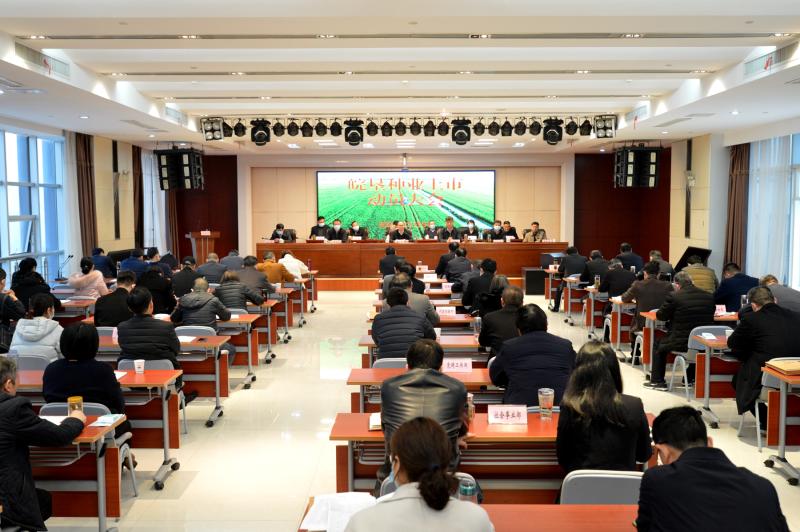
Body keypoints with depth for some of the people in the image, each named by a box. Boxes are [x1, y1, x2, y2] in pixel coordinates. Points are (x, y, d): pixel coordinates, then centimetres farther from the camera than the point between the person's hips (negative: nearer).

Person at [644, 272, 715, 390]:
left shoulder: (673, 296, -13)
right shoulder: (709, 296, 1)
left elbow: (660, 316, -1)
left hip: (681, 343, -5)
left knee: (658, 345, 23)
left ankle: (657, 381, 25)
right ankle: (690, 378, 45)